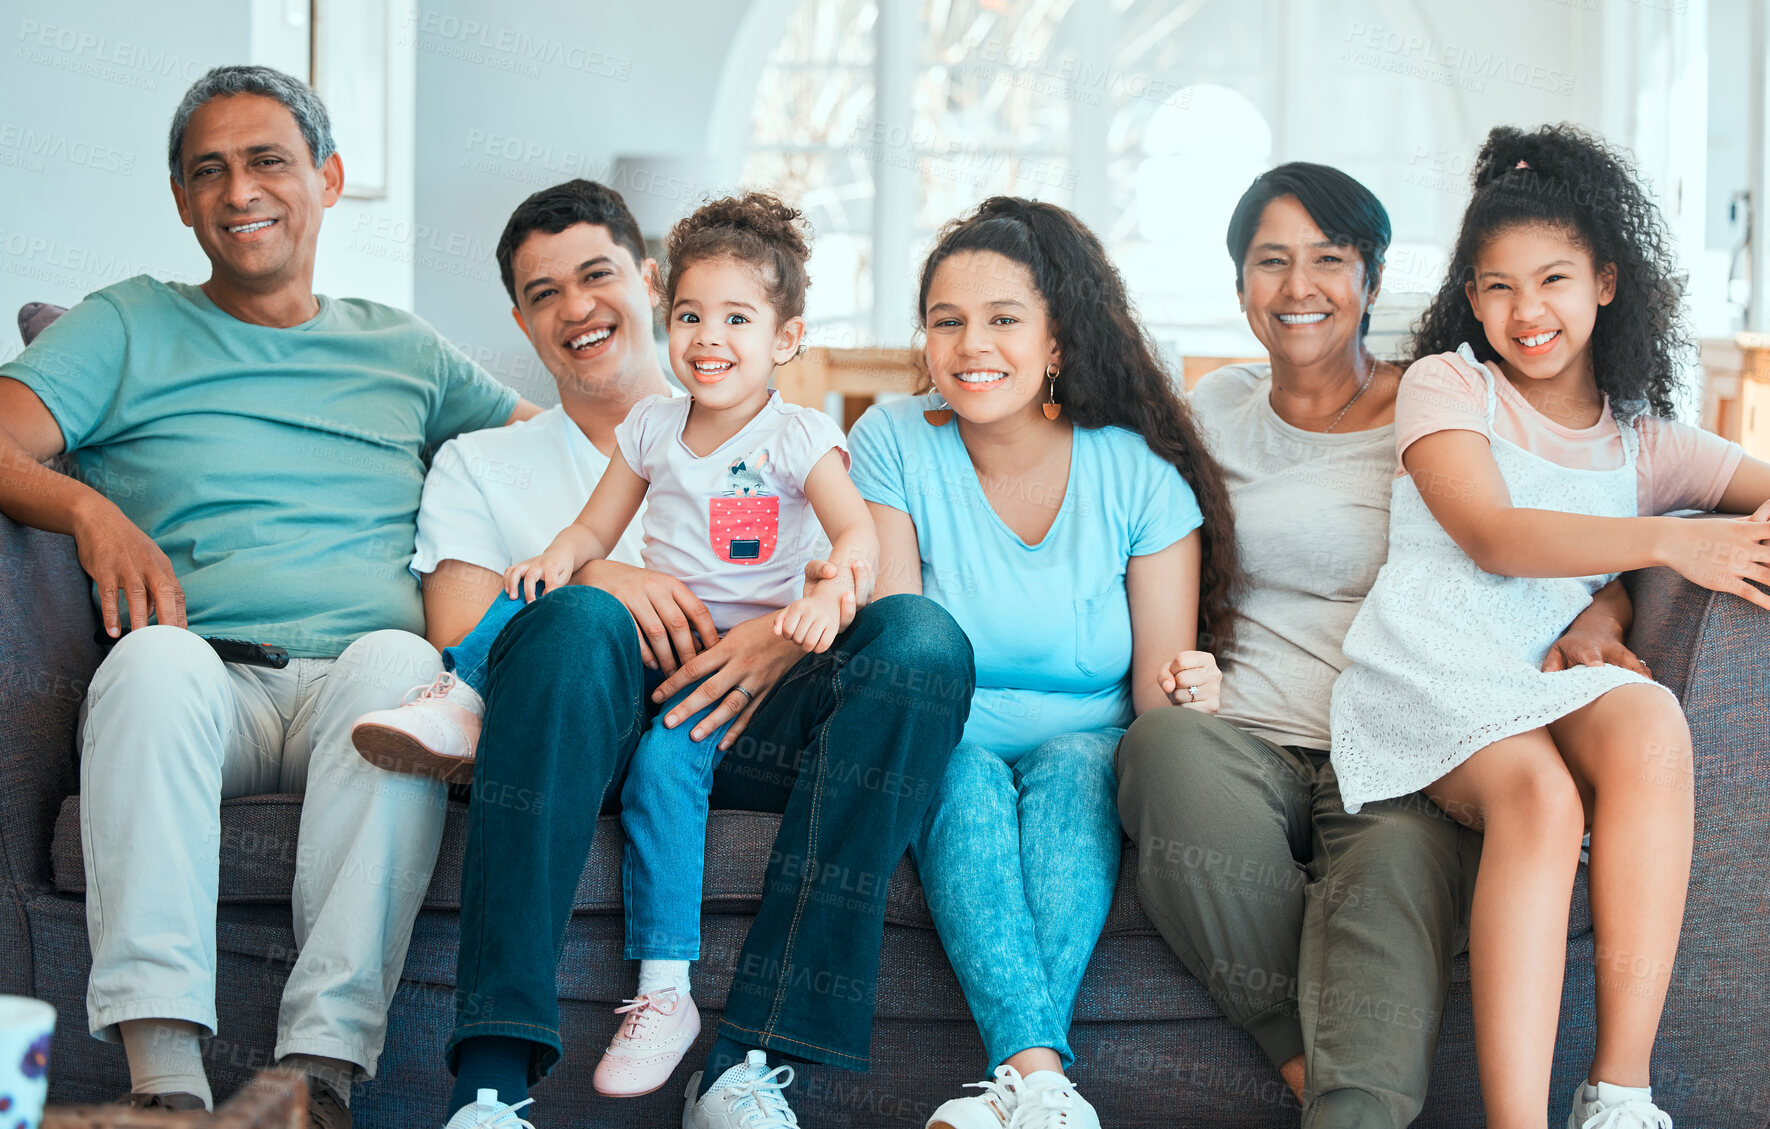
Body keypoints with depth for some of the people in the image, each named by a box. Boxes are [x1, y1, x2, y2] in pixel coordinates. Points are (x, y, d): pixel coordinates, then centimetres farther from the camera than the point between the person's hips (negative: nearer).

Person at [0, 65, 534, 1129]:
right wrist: (88, 508, -17)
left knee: (399, 662, -37)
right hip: (208, 684, -1)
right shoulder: (130, 326, 20)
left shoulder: (403, 350, 27)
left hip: (359, 675, 1)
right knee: (154, 656, -38)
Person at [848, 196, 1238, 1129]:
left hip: (1088, 748, 0)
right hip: (944, 756, 0)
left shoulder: (1139, 472, -4)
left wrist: (1182, 692, -28)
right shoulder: (895, 445, -3)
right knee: (965, 778, -33)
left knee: (1074, 767, -33)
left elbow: (1160, 681, -4)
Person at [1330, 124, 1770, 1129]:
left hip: (1551, 688, 3)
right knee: (1538, 793, -36)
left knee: (1650, 718, -34)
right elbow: (1493, 537, -5)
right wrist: (1668, 542, -17)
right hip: (1427, 681, -3)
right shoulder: (1445, 385, 12)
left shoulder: (1639, 439, 22)